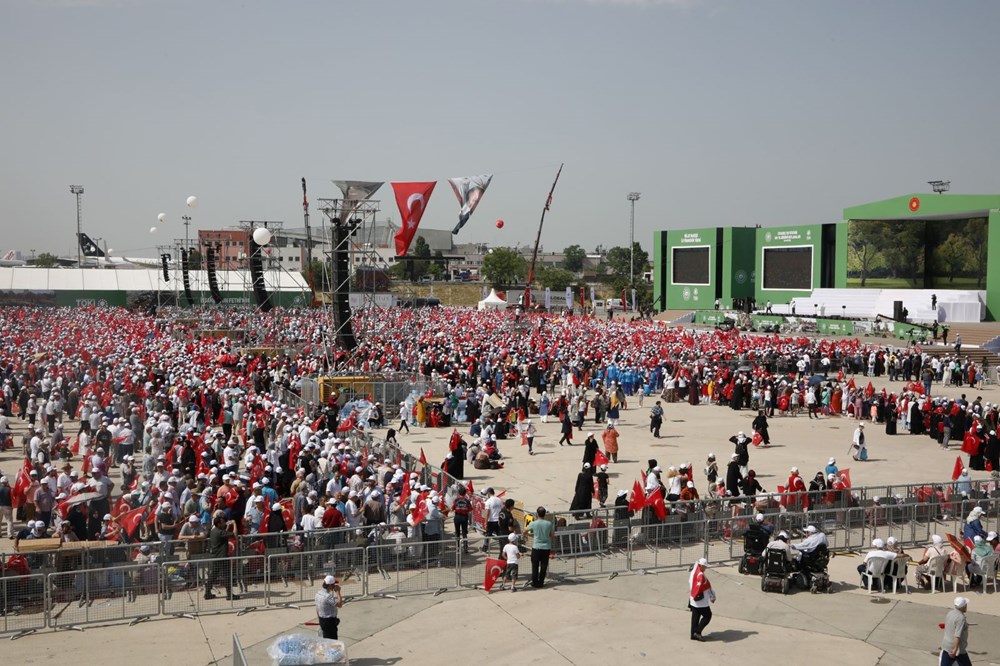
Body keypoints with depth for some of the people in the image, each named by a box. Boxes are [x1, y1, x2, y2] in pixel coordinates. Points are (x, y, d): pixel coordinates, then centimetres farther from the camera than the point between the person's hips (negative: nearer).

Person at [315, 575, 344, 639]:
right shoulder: (328, 596, -25)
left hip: (322, 620, 9)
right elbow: (339, 605, -29)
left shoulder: (318, 593, 4)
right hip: (330, 621, -9)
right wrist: (338, 592, -21)